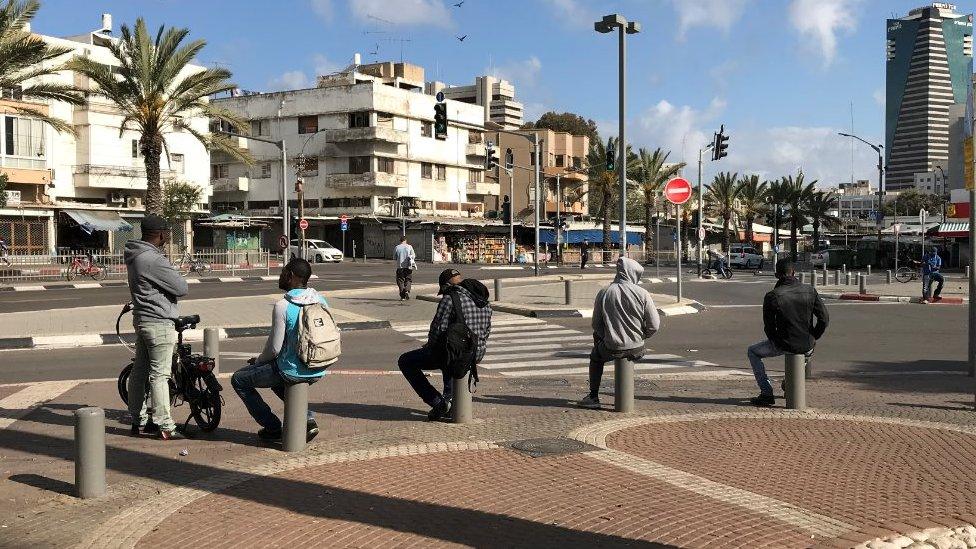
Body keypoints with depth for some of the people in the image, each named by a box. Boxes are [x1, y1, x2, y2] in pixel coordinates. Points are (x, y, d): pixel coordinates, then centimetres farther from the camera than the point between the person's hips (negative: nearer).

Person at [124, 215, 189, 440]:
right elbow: (181, 288, -18)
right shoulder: (153, 259, -21)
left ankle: (139, 420, 24)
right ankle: (165, 426, -2)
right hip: (159, 322, -10)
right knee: (159, 375, -6)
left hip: (141, 320, 10)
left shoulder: (134, 256, 10)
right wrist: (175, 277, 1)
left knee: (139, 371, 14)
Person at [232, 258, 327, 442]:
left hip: (293, 372, -7)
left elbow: (274, 348, -15)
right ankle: (307, 417, 18)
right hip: (318, 371, 7)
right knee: (276, 377, 36)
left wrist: (258, 360, 7)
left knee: (239, 379, 12)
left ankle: (273, 427, 13)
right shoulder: (321, 301, 3)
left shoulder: (282, 306, -17)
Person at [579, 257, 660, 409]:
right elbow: (654, 325, -9)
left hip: (612, 349, -1)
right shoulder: (642, 294, -9)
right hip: (637, 350, 1)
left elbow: (596, 324, 0)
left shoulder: (603, 293, -6)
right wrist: (640, 337, 10)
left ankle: (594, 397, 31)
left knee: (595, 356, 32)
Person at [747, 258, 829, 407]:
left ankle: (766, 393, 11)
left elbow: (768, 327, -6)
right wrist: (813, 339, 10)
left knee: (753, 352, 19)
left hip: (784, 345, -4)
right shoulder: (810, 291, -4)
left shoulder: (772, 296, -13)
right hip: (807, 346, 4)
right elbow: (824, 319, -3)